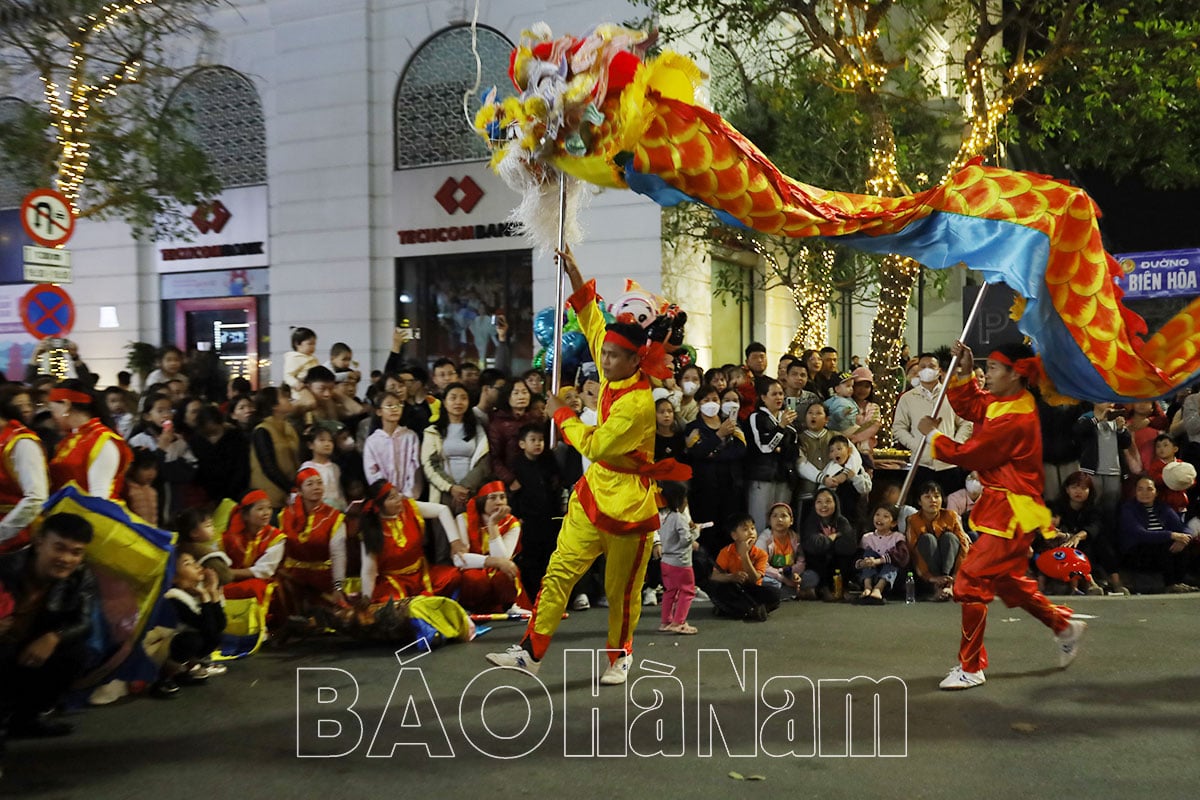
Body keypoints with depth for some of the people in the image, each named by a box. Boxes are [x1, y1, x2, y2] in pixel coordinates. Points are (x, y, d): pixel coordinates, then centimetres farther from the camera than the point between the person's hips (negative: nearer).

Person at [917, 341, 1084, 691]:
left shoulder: (1016, 420, -24)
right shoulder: (1002, 402, 4)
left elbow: (967, 455, -19)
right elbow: (969, 407, 17)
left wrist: (932, 434, -6)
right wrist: (964, 371, 4)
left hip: (1010, 514, -10)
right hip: (1000, 506, 10)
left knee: (971, 581, -9)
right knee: (1008, 581, 23)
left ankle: (971, 667, 1)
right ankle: (1065, 627, 41)